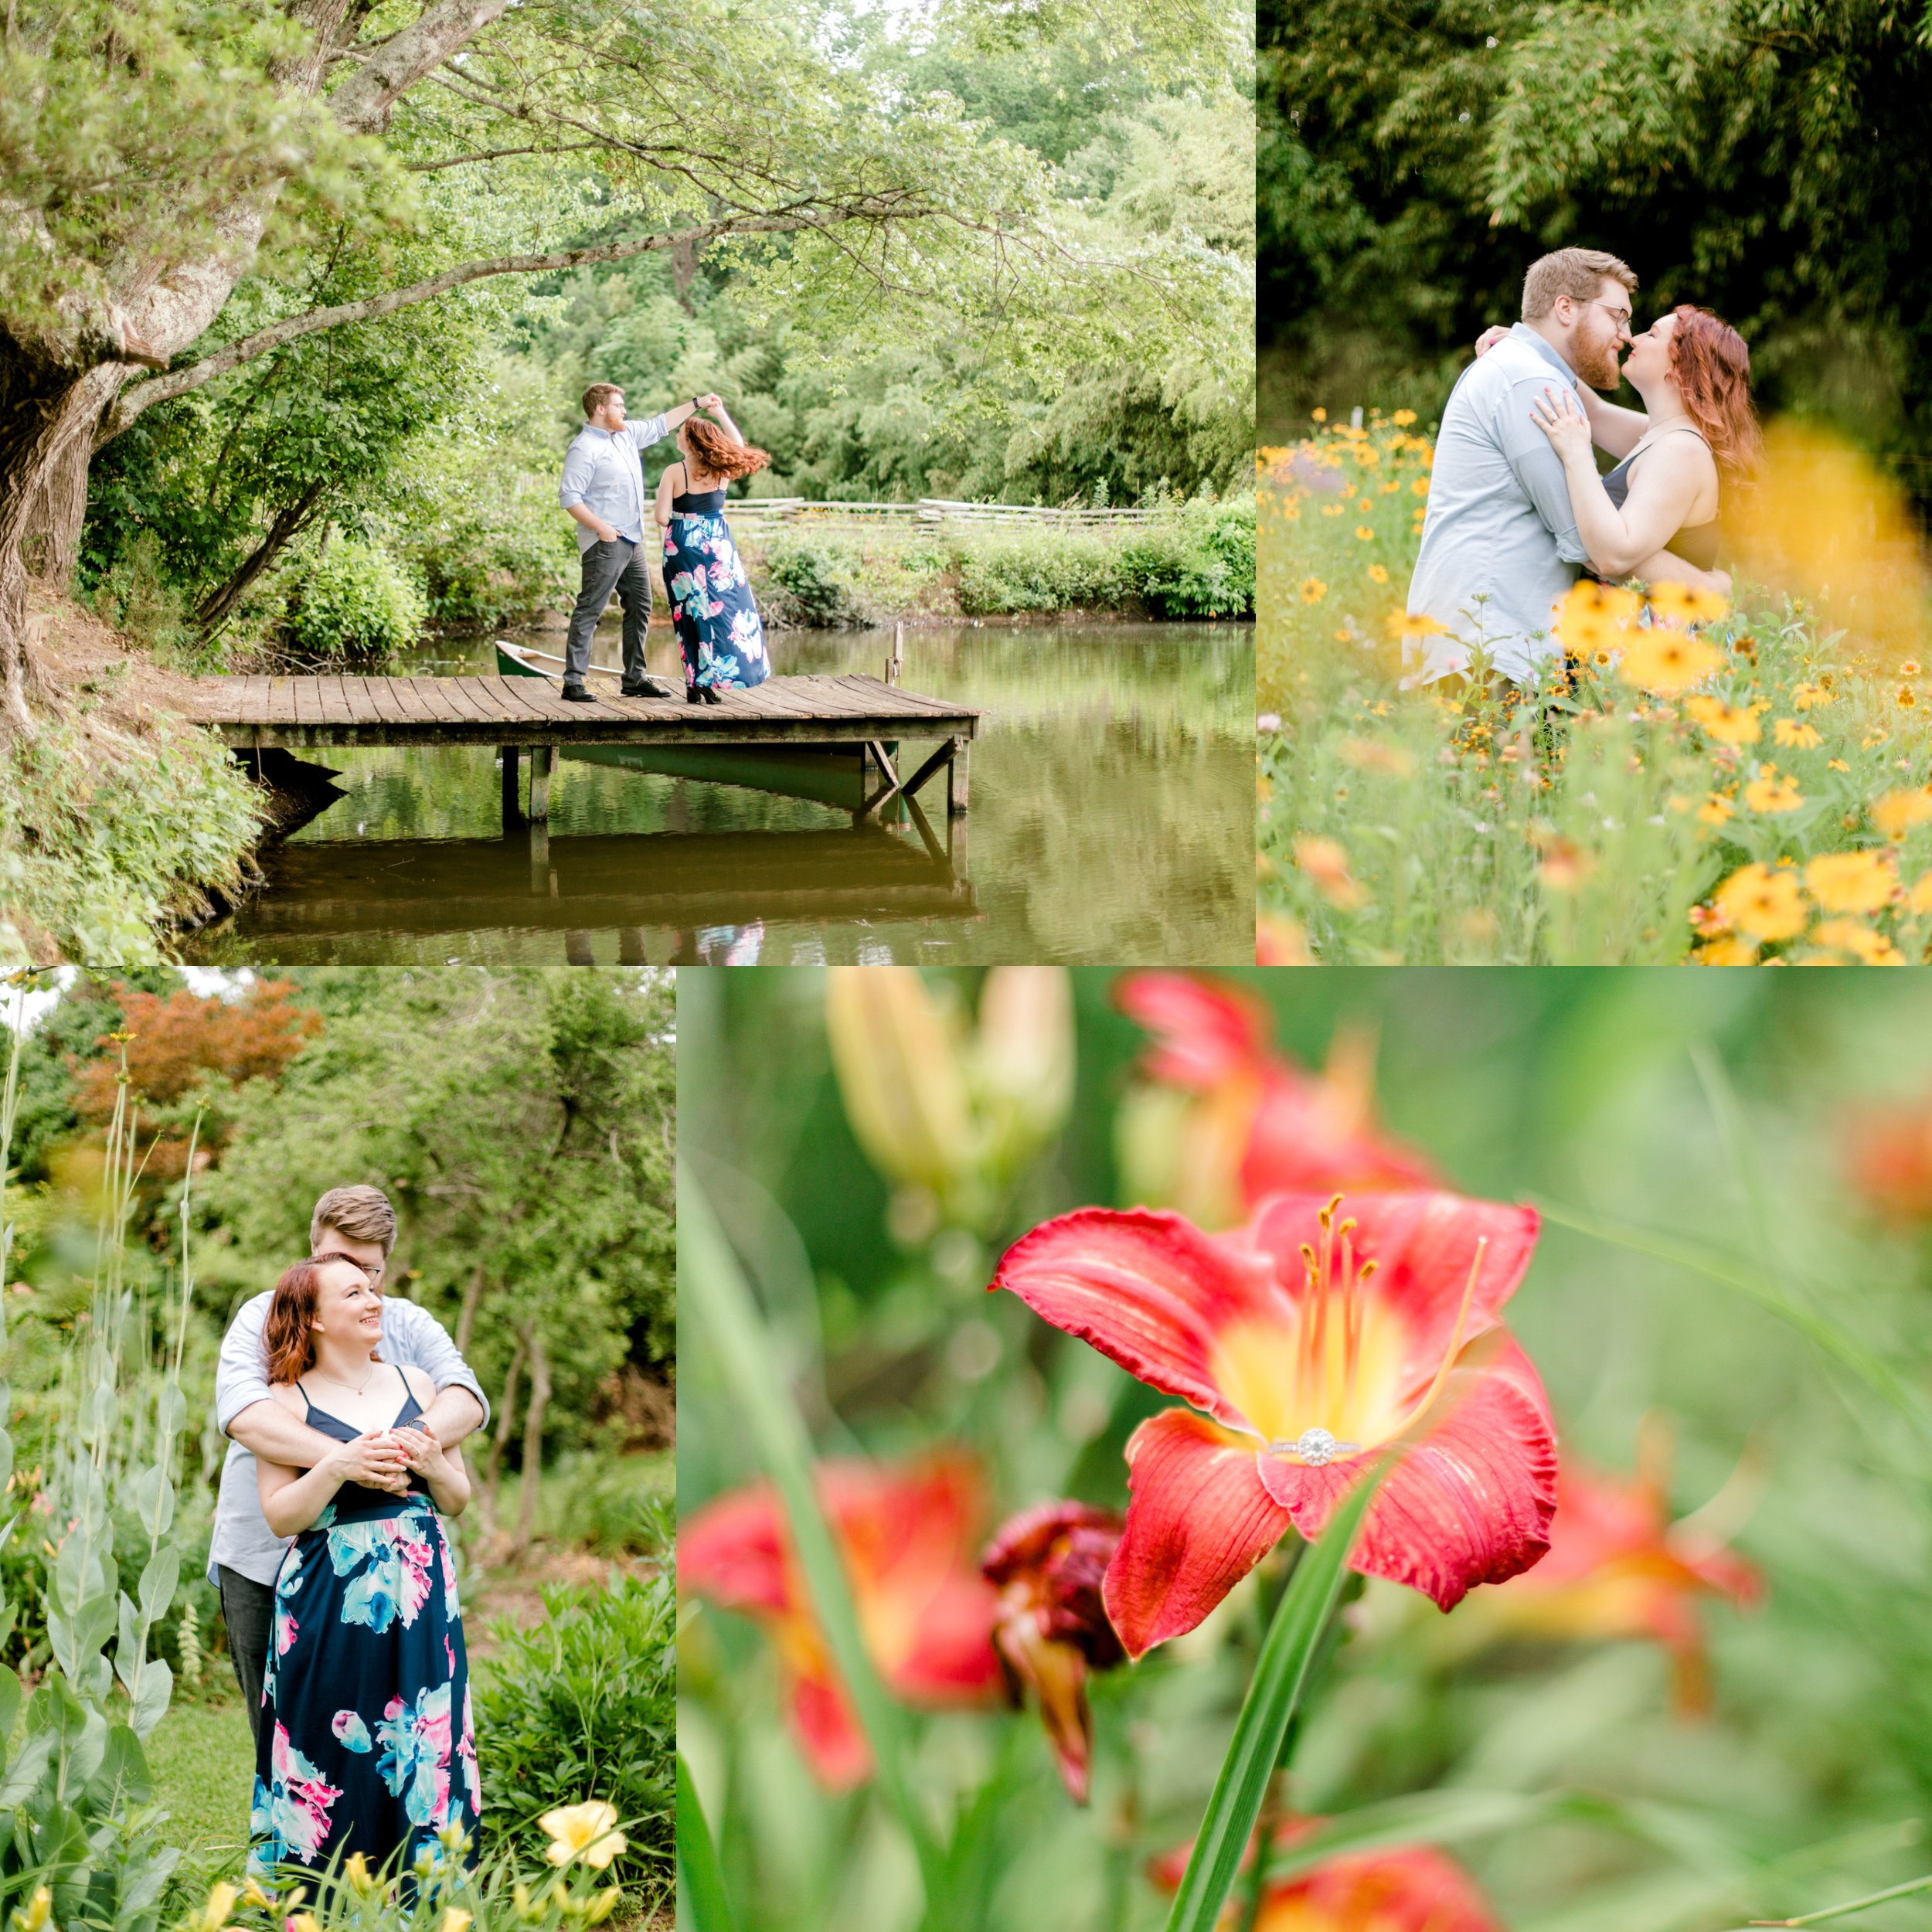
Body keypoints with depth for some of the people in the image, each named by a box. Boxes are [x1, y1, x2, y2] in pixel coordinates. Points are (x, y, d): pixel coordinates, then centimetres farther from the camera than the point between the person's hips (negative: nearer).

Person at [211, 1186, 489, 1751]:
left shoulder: (410, 1326, 11)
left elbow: (465, 1397, -5)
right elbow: (241, 1412, -16)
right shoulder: (263, 1318, 2)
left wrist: (410, 1442, -29)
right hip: (265, 1560, -1)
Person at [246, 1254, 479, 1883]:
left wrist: (433, 1465, -6)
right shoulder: (288, 1400, 1)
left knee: (424, 1753, 2)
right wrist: (338, 1467, -20)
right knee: (334, 1758, -1)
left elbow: (458, 1501, 14)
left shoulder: (415, 1384, 10)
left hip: (420, 1599, 3)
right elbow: (279, 1516, -6)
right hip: (330, 1606, -3)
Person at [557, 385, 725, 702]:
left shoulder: (626, 435, 15)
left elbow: (660, 425, 30)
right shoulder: (584, 449, -11)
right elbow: (569, 496, -17)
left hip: (632, 542, 9)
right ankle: (573, 681, -10)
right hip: (605, 543, -9)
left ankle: (635, 678, 19)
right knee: (589, 611, -10)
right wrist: (600, 527, -22)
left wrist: (696, 404, 29)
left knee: (640, 608, 12)